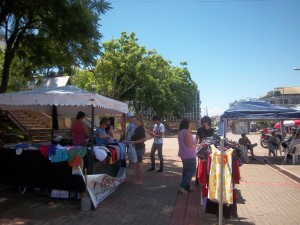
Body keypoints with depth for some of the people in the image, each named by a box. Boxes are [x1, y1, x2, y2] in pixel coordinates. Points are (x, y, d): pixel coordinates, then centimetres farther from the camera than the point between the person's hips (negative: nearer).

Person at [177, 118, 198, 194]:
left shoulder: (180, 132, 11)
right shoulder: (186, 132, -19)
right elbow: (189, 144, -23)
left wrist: (194, 143, 13)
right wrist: (196, 145, -6)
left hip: (184, 154, 10)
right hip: (189, 155, -10)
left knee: (186, 170, 16)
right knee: (191, 170, -3)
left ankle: (186, 186, 22)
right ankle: (182, 186, -8)